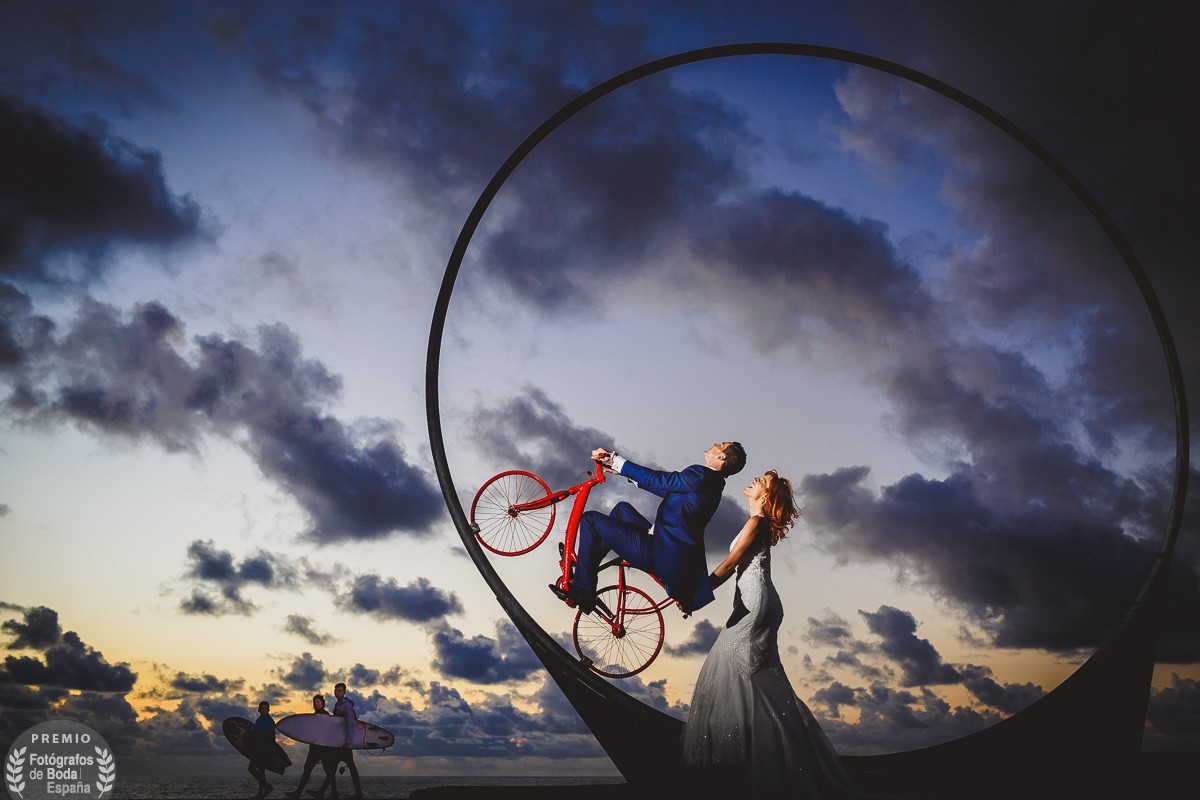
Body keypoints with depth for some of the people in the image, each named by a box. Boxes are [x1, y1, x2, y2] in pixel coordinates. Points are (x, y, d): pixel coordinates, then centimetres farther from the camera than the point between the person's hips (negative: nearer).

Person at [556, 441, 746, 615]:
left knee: (590, 519, -1)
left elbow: (654, 480, -17)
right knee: (623, 508, 28)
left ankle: (583, 592, 5)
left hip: (656, 555, -10)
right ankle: (584, 566, 32)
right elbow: (661, 485, 18)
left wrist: (613, 459, -8)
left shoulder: (700, 475, -19)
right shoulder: (714, 482, 11)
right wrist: (620, 469, 21)